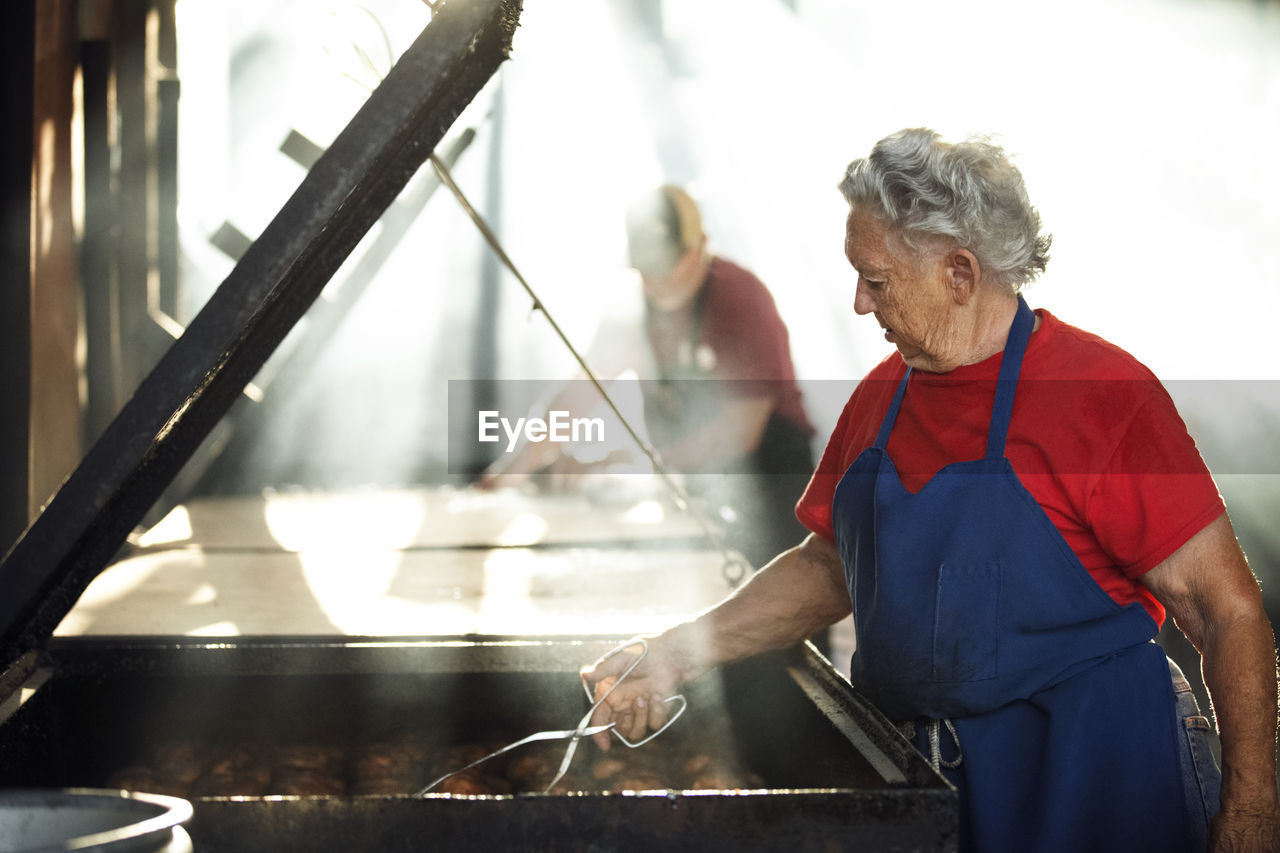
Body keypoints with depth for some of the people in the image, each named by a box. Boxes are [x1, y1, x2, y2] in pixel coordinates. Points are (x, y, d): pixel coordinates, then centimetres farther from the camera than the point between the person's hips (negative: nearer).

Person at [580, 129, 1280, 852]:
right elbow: (829, 567, 15)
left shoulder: (1103, 392, -15)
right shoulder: (879, 397, 6)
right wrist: (684, 651, 3)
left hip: (1089, 791, -6)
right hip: (912, 770, 6)